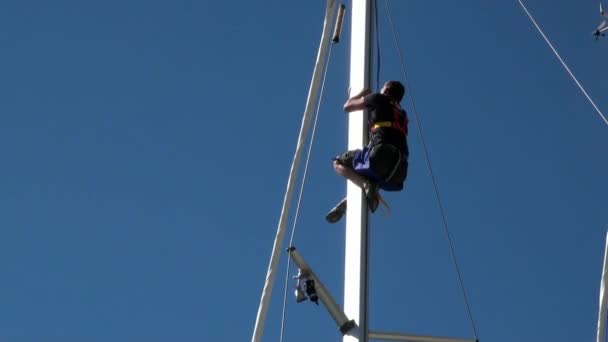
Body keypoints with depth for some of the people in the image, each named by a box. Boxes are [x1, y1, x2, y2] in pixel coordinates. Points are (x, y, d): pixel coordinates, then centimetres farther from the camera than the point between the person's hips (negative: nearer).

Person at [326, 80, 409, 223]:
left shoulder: (379, 99, 13)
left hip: (381, 156, -7)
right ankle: (345, 204, 23)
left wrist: (362, 94, 42)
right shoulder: (402, 114, 29)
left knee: (338, 163, 8)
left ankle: (366, 184, -14)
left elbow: (347, 106, 23)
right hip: (398, 171, 7)